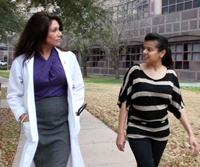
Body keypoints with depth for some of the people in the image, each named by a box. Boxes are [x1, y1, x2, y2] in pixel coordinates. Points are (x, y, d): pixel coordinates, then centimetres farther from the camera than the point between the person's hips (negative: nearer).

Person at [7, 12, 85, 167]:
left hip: (63, 124, 0)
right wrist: (23, 116, -5)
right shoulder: (22, 61, -4)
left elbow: (79, 88, 9)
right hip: (37, 125, 0)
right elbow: (14, 95, 6)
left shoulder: (68, 57, 0)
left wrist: (75, 112, 1)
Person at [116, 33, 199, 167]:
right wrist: (121, 132, -8)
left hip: (161, 133, 3)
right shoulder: (135, 71, -9)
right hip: (138, 132, -3)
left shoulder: (171, 75, -1)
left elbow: (179, 106, 2)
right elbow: (124, 103, -6)